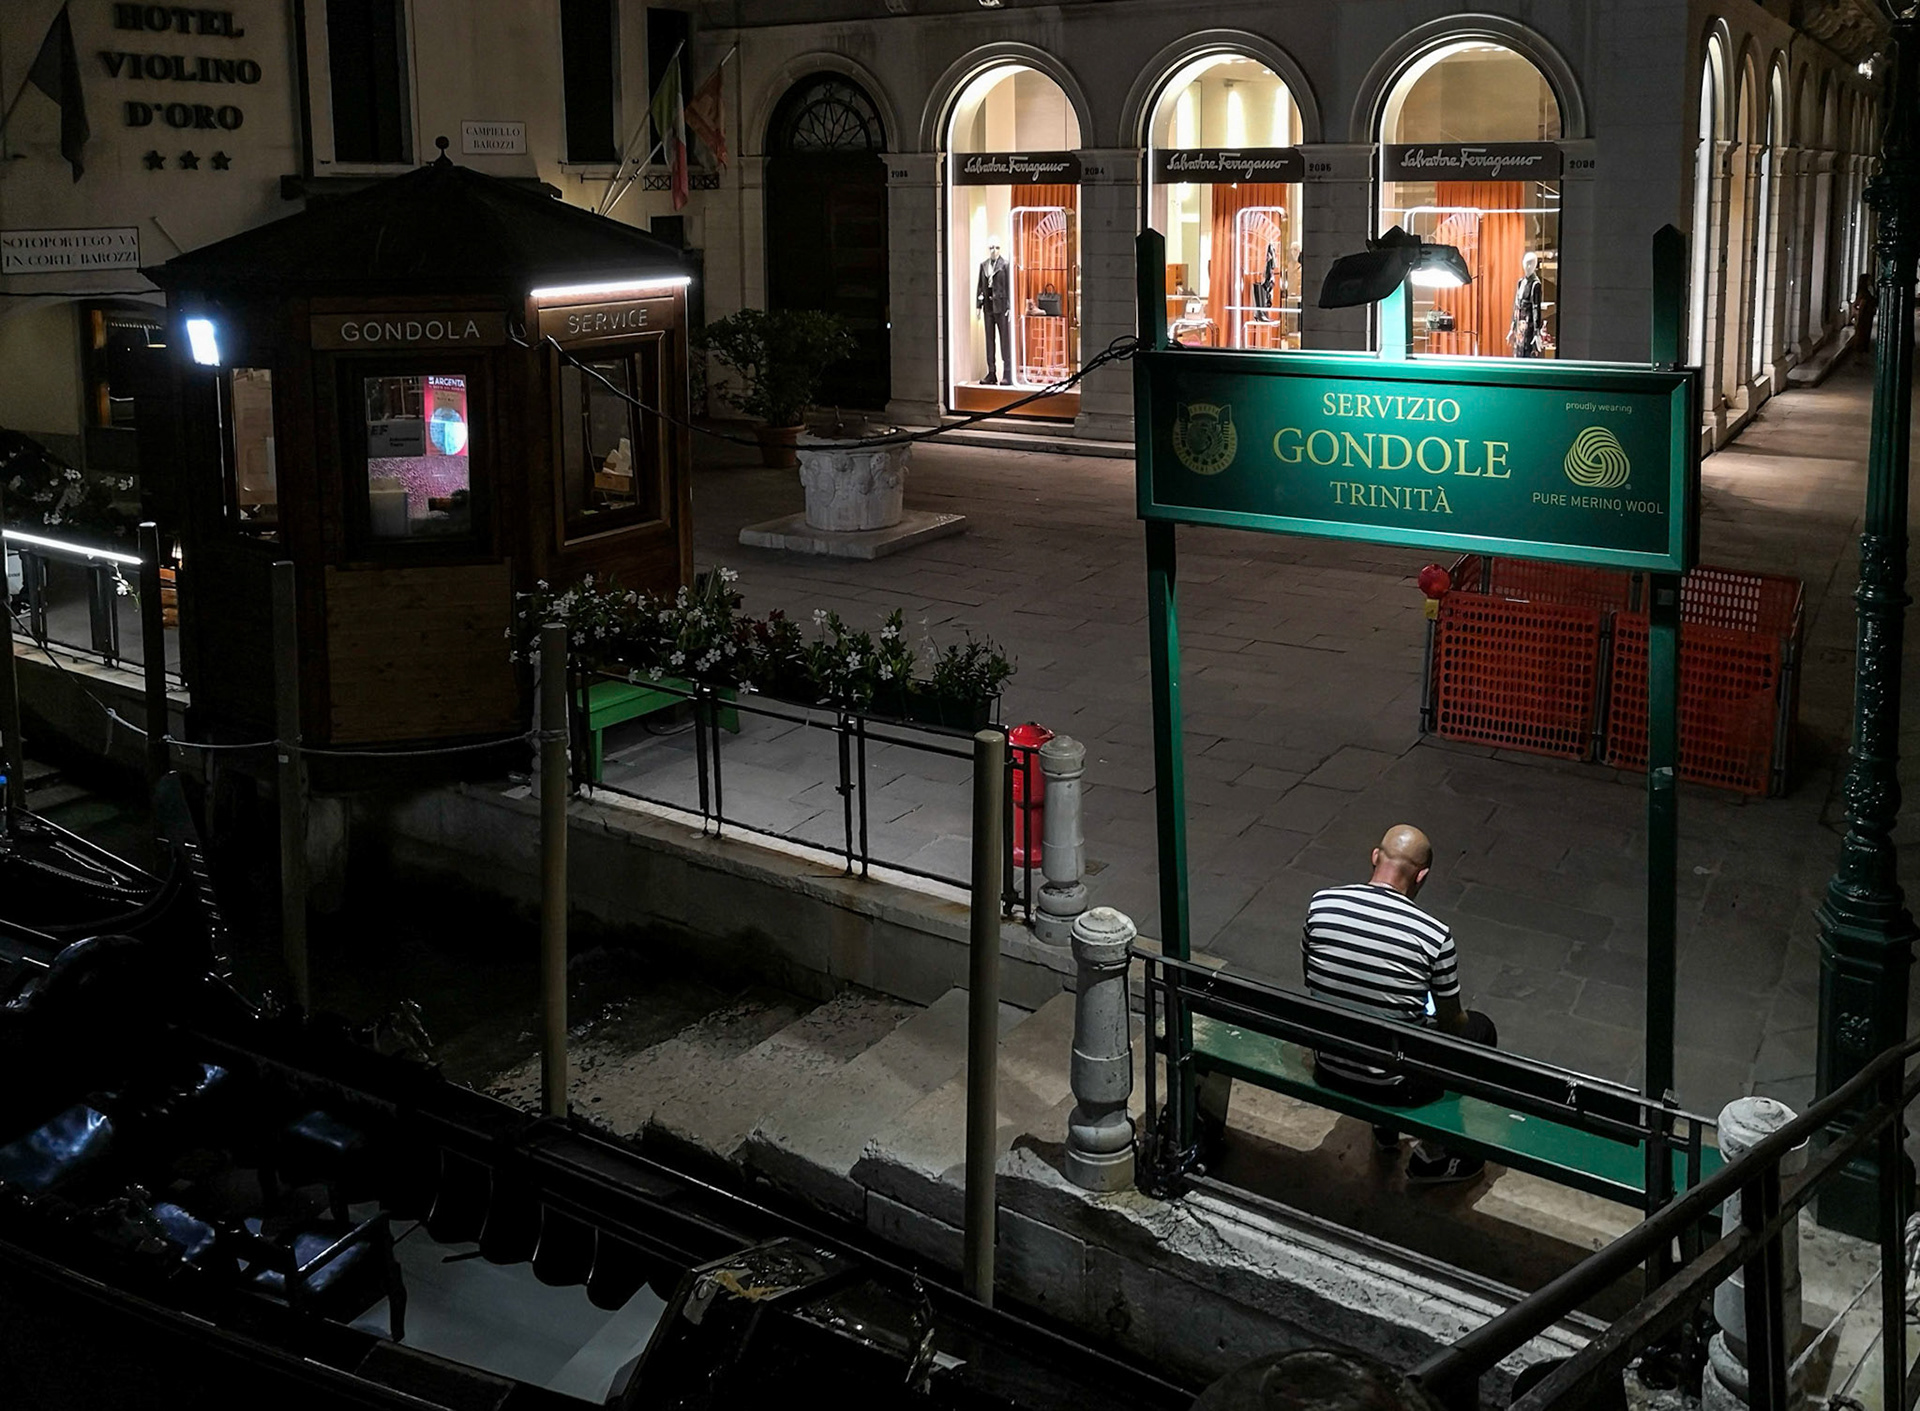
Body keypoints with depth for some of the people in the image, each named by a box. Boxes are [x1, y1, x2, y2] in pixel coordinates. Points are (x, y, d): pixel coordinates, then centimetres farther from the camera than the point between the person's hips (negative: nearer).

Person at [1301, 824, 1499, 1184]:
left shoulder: (1321, 903, -10)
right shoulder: (1433, 934, -20)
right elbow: (1451, 1024, -6)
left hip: (1327, 1072, 5)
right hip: (1392, 1084, -4)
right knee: (1480, 1028, 21)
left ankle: (1384, 1128, 41)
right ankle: (1432, 1157, 29)